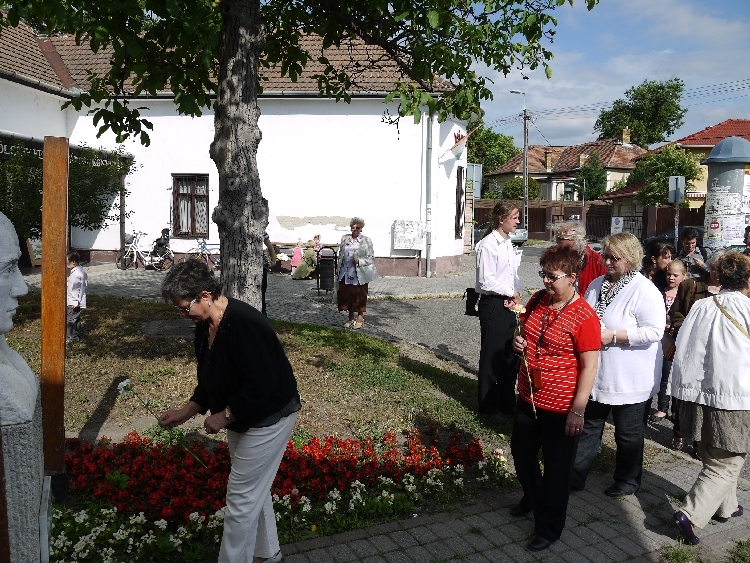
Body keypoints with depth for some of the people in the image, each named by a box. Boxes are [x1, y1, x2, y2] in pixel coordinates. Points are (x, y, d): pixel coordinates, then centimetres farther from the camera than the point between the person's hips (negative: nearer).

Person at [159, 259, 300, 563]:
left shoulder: (245, 324, -30)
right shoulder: (205, 327, 1)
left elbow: (262, 386, -31)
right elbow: (209, 381, 12)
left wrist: (224, 416, -22)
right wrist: (186, 412, 2)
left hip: (268, 418, -10)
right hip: (241, 420, 10)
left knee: (241, 498, -1)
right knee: (254, 489, 23)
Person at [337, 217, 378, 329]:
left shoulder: (366, 241, -2)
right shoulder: (344, 239, 9)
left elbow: (371, 258, -4)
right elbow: (340, 256, 15)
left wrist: (359, 261, -19)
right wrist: (339, 270, 8)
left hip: (359, 275, -4)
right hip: (345, 273, 4)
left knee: (359, 297, 4)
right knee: (347, 296, 9)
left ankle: (360, 319, 18)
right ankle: (351, 318, 23)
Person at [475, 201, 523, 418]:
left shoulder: (509, 244, 10)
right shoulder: (488, 245, -16)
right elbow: (486, 282, -20)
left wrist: (515, 295, -4)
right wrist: (511, 293, -10)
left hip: (509, 304, 8)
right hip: (493, 305, -8)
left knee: (510, 354, 15)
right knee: (491, 356, 3)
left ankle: (507, 402, 31)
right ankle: (488, 406, 18)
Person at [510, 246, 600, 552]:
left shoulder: (584, 317, -21)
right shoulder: (537, 301, 0)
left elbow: (589, 366, -19)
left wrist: (578, 410, -19)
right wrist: (518, 341, -6)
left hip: (561, 407, -7)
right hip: (528, 398, 7)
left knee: (556, 468, 10)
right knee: (521, 452, 24)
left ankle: (548, 526, 30)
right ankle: (532, 497, 51)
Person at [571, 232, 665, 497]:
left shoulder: (645, 291, -17)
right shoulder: (597, 285, 6)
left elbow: (654, 331, -24)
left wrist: (613, 336, -26)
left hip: (630, 380, -7)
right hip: (596, 374, 7)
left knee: (629, 434, 13)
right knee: (588, 427, 16)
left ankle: (628, 480, 32)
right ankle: (575, 475, 27)